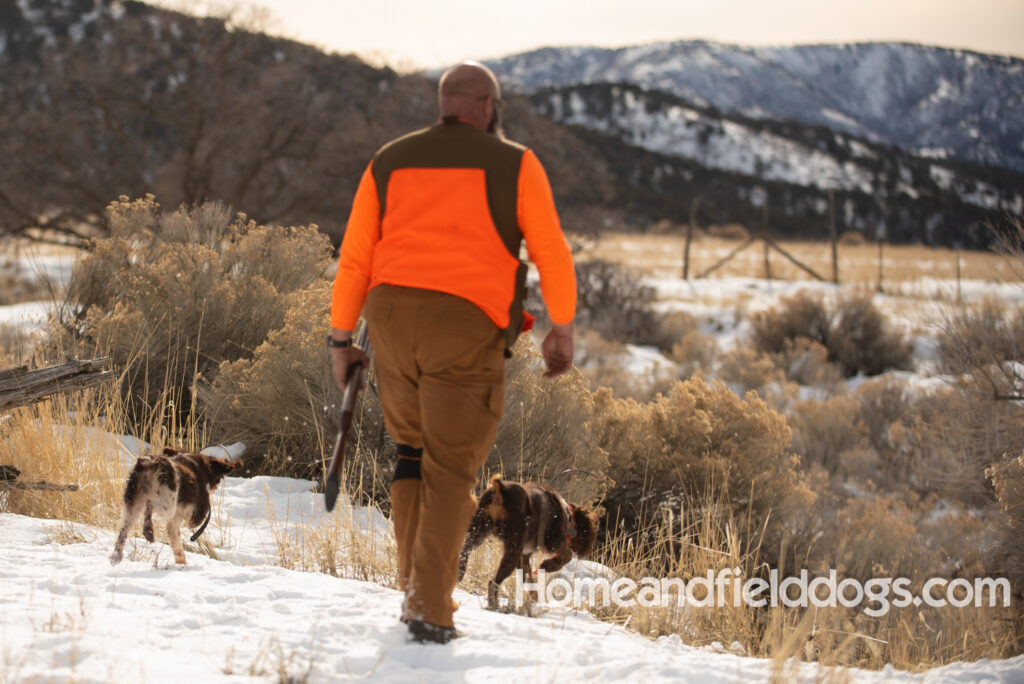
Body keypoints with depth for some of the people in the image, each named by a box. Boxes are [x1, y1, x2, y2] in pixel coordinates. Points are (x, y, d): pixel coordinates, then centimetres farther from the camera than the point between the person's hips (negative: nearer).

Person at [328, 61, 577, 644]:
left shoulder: (389, 162, 15)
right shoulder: (515, 164, 5)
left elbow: (355, 258, 11)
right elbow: (551, 253, 1)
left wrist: (341, 338, 15)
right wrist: (563, 329, 10)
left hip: (392, 317, 4)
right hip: (467, 325, -4)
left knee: (412, 449, 20)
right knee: (451, 469, 1)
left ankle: (415, 584, 16)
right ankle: (431, 608, -5)